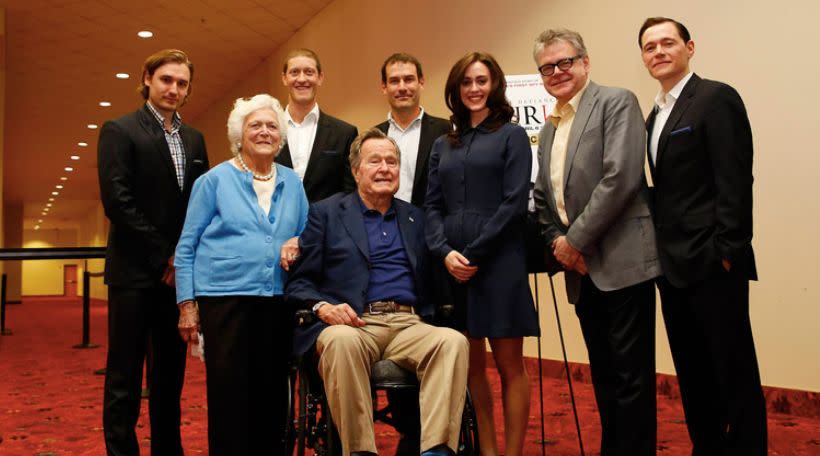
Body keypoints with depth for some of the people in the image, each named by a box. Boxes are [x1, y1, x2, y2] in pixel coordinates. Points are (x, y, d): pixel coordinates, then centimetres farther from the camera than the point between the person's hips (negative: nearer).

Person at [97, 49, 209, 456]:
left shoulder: (194, 139, 14)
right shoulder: (120, 130, -2)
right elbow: (117, 201, -12)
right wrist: (163, 256, -12)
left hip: (178, 270, 5)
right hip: (135, 270, -5)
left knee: (171, 370, 11)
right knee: (125, 373, 1)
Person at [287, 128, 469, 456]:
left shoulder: (415, 218, 22)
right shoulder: (326, 213, 13)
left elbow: (429, 283, 21)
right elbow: (299, 281, 7)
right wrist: (323, 306, -13)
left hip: (409, 325, 3)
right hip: (350, 324, -2)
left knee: (453, 341, -28)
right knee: (341, 341, -37)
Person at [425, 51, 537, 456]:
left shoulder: (511, 135, 3)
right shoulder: (443, 145, 16)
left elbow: (515, 203, -8)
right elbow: (433, 206, 9)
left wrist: (473, 253, -13)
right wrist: (445, 252, -8)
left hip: (497, 263, -4)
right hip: (453, 268, 5)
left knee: (509, 365, 1)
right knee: (470, 365, 8)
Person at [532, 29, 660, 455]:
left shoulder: (616, 102, -5)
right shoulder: (548, 128, 18)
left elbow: (621, 177, -17)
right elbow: (543, 196, 19)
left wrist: (576, 240, -14)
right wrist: (557, 240, 1)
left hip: (622, 261, -7)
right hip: (581, 268, 8)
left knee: (631, 373, -2)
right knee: (602, 373, 15)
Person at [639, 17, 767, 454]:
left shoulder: (716, 97, -7)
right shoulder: (656, 115, 17)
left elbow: (735, 182, -15)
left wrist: (727, 252, -18)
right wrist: (662, 253, 9)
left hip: (712, 263, -8)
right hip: (673, 266, 8)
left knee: (734, 371, 1)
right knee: (692, 373, 14)